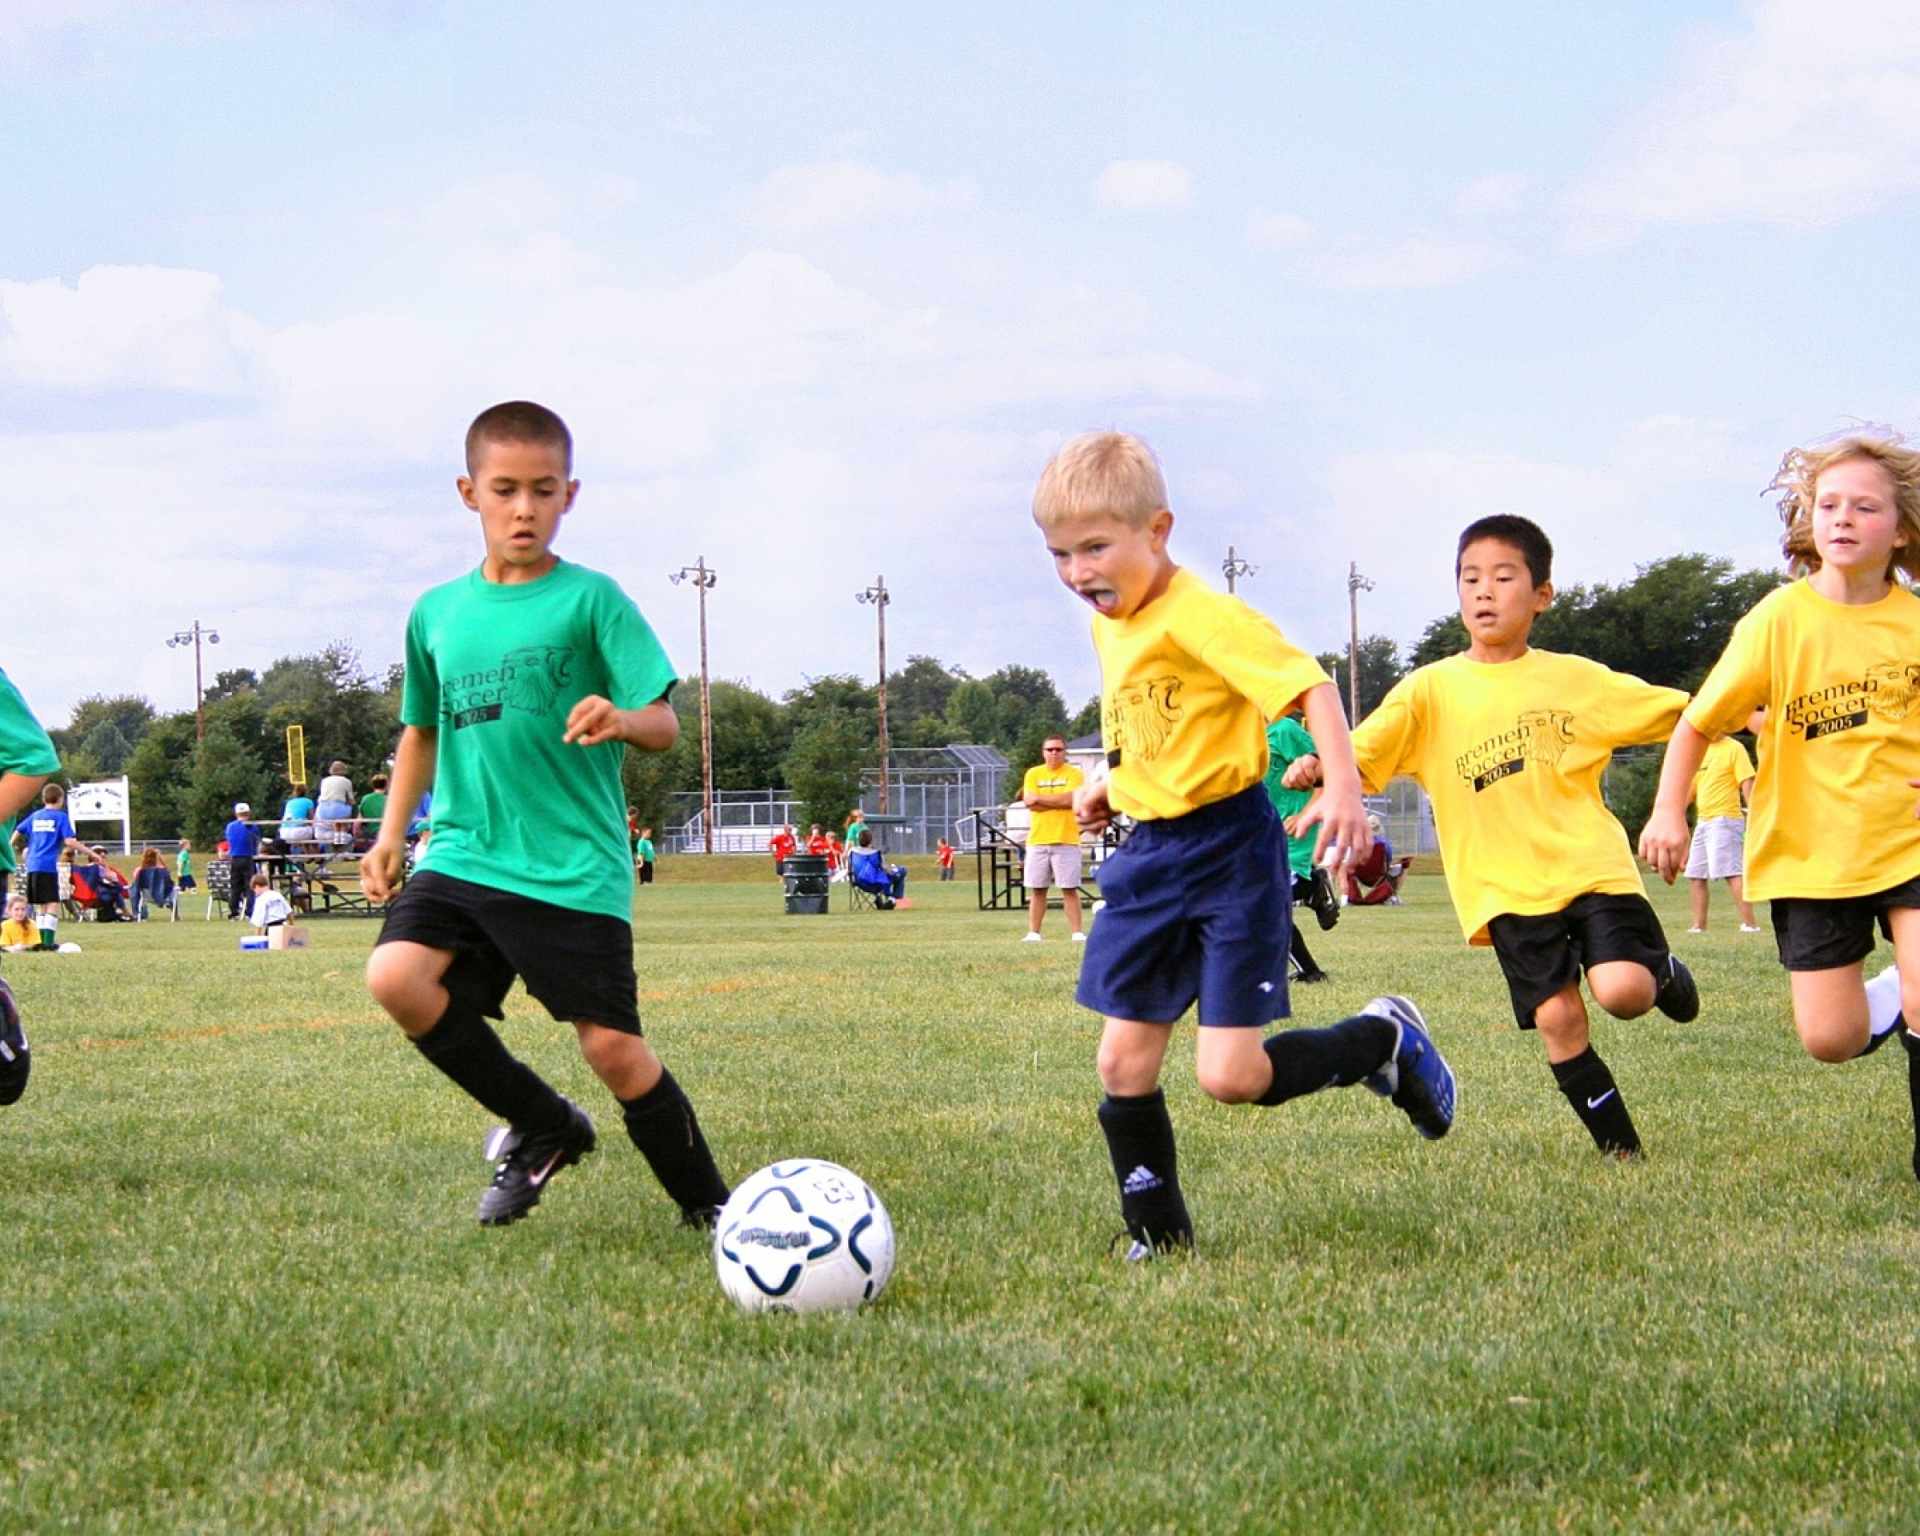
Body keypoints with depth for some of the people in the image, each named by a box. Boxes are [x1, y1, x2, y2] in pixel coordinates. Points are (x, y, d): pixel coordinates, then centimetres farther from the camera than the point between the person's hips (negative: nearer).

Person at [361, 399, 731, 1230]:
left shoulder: (590, 599, -3)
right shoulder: (437, 613, 11)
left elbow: (664, 724, -9)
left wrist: (619, 719, -31)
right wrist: (392, 833, 16)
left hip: (575, 870, -4)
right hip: (464, 853, 4)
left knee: (612, 1046, -7)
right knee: (395, 975, -20)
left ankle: (707, 1205, 16)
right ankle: (543, 1126, 1)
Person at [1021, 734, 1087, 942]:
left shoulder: (1074, 774, 2)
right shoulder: (1033, 774, 9)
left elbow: (1071, 799, -14)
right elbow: (1029, 802, -4)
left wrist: (1040, 798, -8)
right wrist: (1059, 801, -8)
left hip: (1066, 840, -3)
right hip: (1037, 840, 3)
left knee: (1070, 889, -4)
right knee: (1037, 890, 4)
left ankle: (1076, 932, -3)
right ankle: (1033, 933, 9)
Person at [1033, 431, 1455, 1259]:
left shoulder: (1199, 615, -18)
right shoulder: (1109, 625, 10)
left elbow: (1308, 684, -24)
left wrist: (1342, 785, -35)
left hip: (1229, 853, -8)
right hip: (1148, 856, 8)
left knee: (1229, 1074, -11)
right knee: (1123, 1061, 3)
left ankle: (1385, 1038, 14)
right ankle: (1157, 1236, 16)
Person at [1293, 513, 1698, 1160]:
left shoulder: (1574, 678, 6)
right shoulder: (1430, 689, 4)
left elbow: (1680, 714, 12)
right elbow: (1360, 755, -5)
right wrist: (1317, 766, -25)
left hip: (1591, 865, 0)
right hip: (1506, 886, 1)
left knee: (1622, 991, -20)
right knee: (1558, 1018, -9)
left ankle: (1663, 973, 17)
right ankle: (1620, 1148, 8)